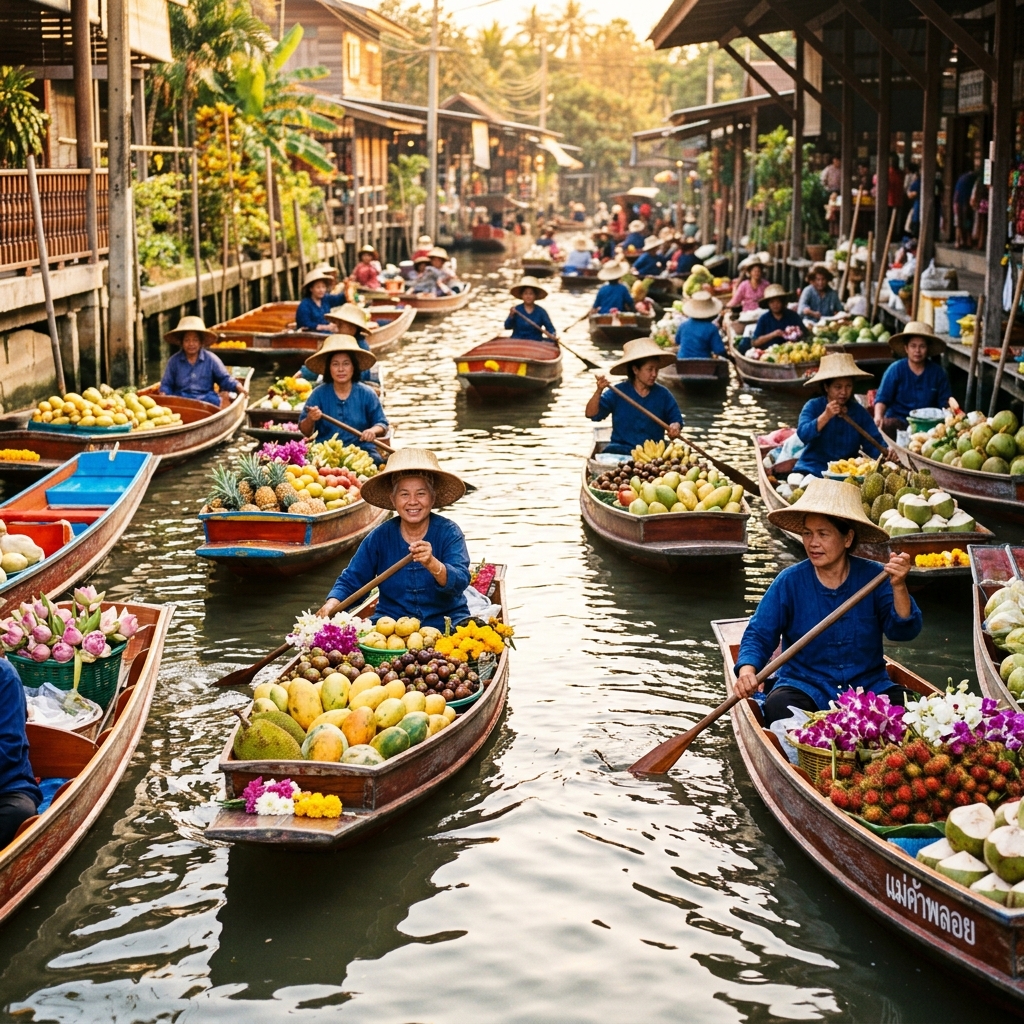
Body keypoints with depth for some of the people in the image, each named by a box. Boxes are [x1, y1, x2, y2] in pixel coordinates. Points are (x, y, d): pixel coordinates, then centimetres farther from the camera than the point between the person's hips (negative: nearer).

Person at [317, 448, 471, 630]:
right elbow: (350, 580, 5)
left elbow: (460, 582, -19)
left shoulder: (449, 533, -5)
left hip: (445, 623, -1)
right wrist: (331, 605, -16)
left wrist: (432, 564, -40)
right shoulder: (380, 537, 2)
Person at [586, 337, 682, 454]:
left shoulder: (663, 394, 8)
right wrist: (599, 391, -22)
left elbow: (676, 419, 16)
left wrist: (675, 426, -10)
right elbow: (591, 414, -4)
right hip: (621, 448, -1)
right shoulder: (617, 393, 1)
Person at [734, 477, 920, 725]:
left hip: (869, 686, 1)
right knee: (779, 707, -32)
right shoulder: (790, 581, -4)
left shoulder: (872, 577, -3)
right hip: (805, 684, 0)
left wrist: (898, 587, -28)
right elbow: (759, 634, -5)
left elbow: (903, 631, -11)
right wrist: (747, 670, -25)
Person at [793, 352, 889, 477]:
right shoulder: (813, 406, -1)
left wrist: (887, 452, -19)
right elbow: (803, 435, -16)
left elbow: (875, 442, 2)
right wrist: (826, 416, -27)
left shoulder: (859, 412, 7)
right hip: (813, 471, -2)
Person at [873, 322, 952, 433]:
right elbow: (882, 398, -1)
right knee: (885, 425, -36)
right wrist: (878, 417, -22)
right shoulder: (895, 369, 1)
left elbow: (945, 403, 10)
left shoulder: (937, 372, 7)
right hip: (897, 419, -2)